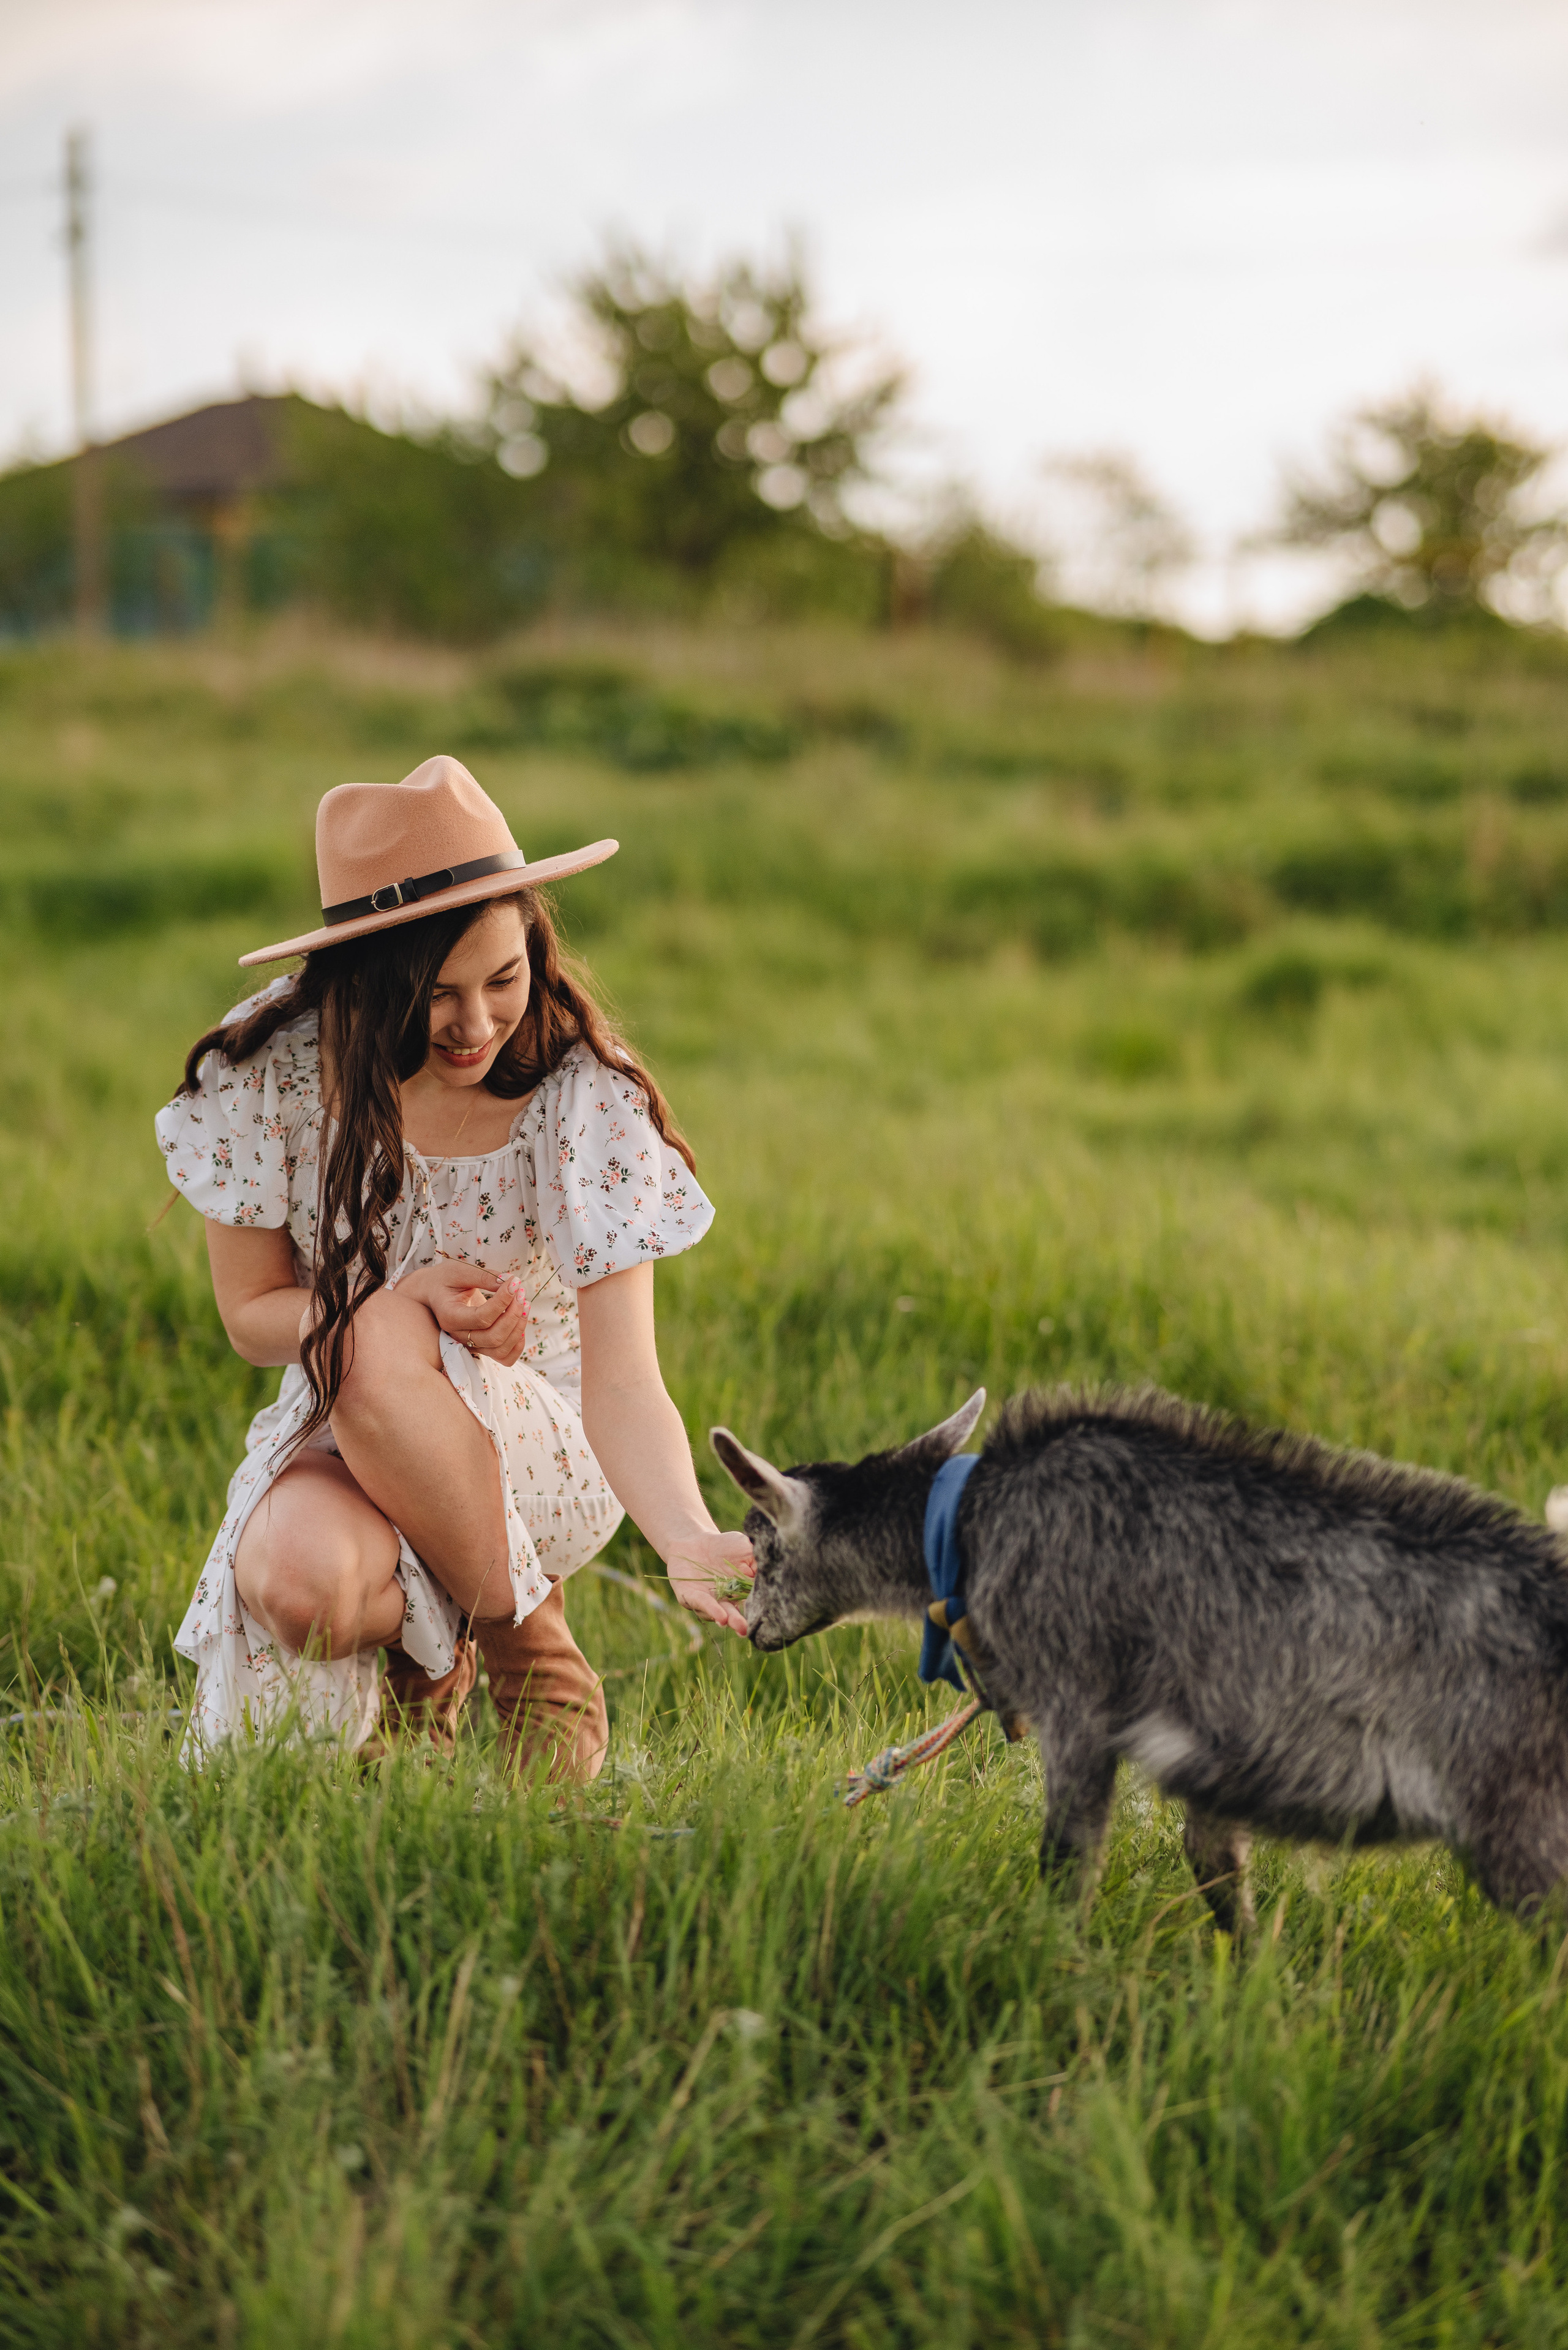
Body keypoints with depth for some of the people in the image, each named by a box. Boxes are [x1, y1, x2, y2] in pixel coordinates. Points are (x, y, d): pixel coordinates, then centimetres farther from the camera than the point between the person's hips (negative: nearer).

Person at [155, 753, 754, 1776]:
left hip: (541, 1453, -1)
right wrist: (406, 1297, -24)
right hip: (336, 1435, 1)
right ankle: (406, 1628, 2)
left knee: (377, 1345, -34)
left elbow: (623, 1386, -24)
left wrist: (689, 1538, -45)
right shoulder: (271, 1070, -13)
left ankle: (525, 1648, -12)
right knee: (299, 1585, -35)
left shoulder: (585, 1097, -18)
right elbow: (251, 1311, -2)